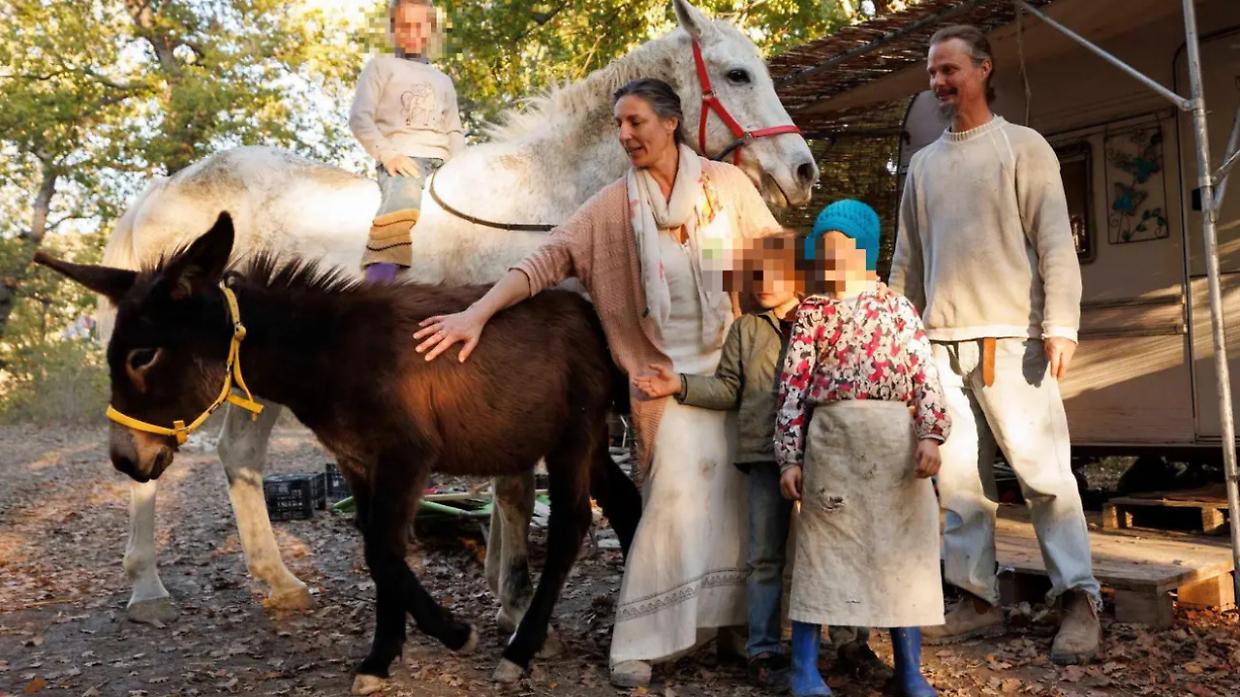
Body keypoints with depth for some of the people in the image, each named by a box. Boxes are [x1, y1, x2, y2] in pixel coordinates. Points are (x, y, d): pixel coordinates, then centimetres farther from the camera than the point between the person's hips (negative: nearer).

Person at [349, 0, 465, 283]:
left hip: (442, 163, 5)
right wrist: (387, 154, -12)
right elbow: (359, 117, 5)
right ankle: (377, 286, -50)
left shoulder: (443, 80, 31)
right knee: (402, 205, -38)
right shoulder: (381, 66, 18)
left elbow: (455, 132, 24)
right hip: (402, 158, -5)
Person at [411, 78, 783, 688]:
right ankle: (641, 639, 2)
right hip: (669, 370, -2)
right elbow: (547, 260, -9)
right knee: (679, 489, -9)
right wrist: (477, 313, -17)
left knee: (738, 493, 8)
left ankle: (736, 615, 26)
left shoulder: (729, 183, 1)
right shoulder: (612, 206, -2)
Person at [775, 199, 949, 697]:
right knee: (821, 544, 1)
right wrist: (790, 458, -3)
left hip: (896, 440, 1)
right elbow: (793, 385, 3)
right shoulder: (812, 312, 9)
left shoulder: (900, 309, 11)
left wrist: (930, 434, -9)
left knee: (902, 546, 6)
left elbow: (924, 375, 4)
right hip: (832, 439, -1)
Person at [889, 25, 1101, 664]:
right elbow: (907, 260, 17)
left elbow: (1055, 242, -4)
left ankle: (1078, 600, 6)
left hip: (1011, 336, -4)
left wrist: (1061, 326, -13)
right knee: (956, 478, 4)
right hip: (942, 343, 5)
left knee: (1043, 471, -4)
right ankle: (979, 599, 13)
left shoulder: (1023, 147, 4)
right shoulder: (923, 163, 17)